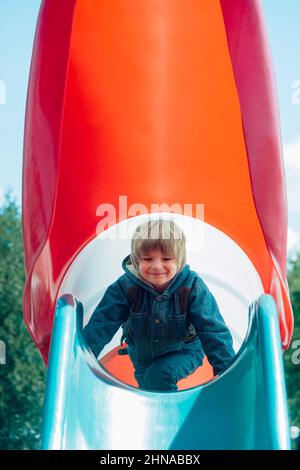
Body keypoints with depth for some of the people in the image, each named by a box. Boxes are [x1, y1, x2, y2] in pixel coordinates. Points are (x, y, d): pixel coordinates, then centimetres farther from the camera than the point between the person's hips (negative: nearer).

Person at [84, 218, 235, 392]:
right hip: (143, 354, 3)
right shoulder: (126, 286, -25)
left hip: (183, 352, -3)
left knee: (159, 375, -30)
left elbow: (213, 331, -26)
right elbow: (100, 325, -25)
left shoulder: (193, 287, -27)